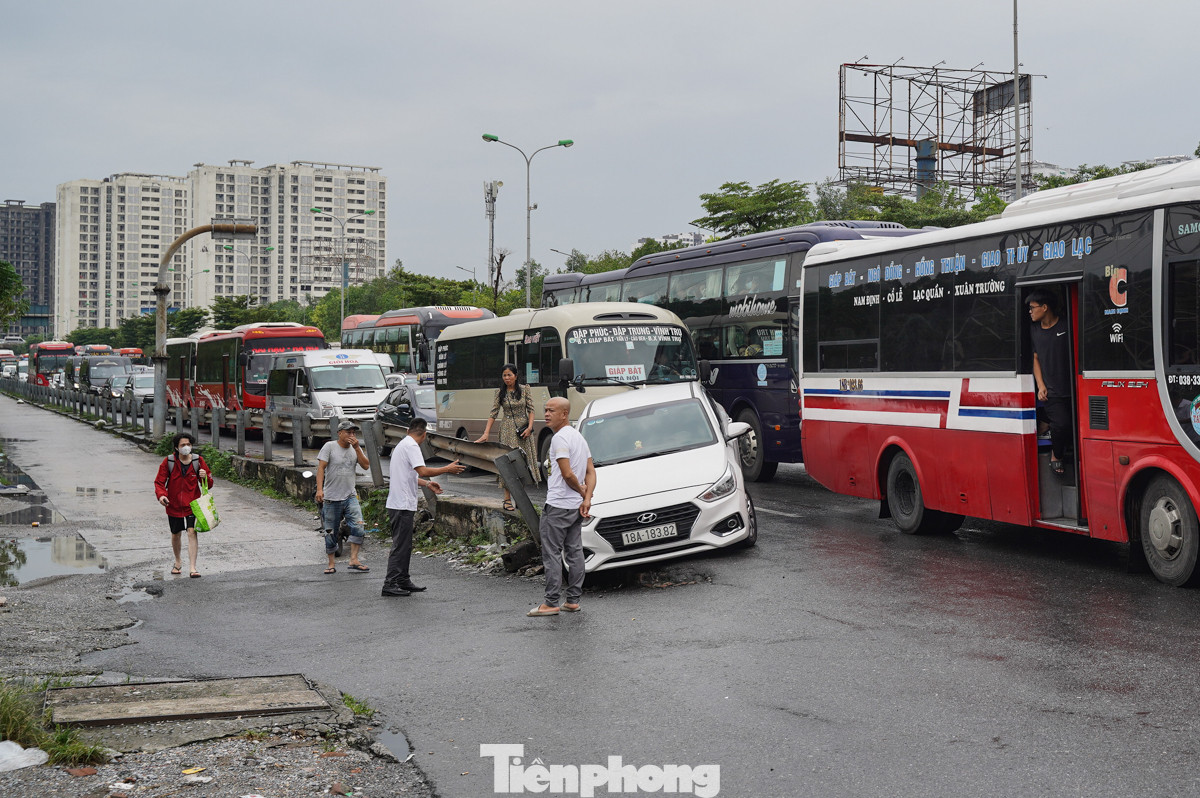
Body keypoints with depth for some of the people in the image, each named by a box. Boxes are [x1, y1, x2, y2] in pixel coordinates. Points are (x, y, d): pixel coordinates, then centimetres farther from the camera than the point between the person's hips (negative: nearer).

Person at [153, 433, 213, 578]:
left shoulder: (198, 461, -4)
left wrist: (205, 477, -21)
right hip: (174, 505, 1)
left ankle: (192, 567, -15)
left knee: (192, 532, -15)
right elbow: (159, 481, -4)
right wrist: (161, 494, -23)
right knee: (176, 534, 15)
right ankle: (178, 561, 40)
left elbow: (209, 485, 2)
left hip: (192, 504, -1)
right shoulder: (168, 461, -7)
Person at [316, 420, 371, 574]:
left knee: (358, 525, -15)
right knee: (331, 532, 5)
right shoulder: (330, 446, -3)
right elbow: (321, 467, -9)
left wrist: (357, 448, -10)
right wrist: (319, 489, -20)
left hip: (350, 496, 3)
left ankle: (354, 559, -12)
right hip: (331, 498, -3)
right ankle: (331, 564, 16)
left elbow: (366, 466, -1)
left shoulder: (356, 449, 10)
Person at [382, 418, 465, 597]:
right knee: (400, 545, -8)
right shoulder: (411, 446, -13)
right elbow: (423, 471, -23)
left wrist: (427, 484, 32)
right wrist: (447, 469, -13)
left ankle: (403, 581, 21)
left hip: (400, 504, 10)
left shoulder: (401, 445, 18)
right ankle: (390, 584, -7)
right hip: (402, 504, -10)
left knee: (404, 544, 15)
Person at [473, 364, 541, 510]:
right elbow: (493, 413, 1)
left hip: (524, 428, 1)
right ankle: (507, 499, -4)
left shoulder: (524, 389, 2)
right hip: (507, 430, -1)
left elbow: (531, 409, 3)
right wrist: (486, 433, -6)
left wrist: (530, 427, -10)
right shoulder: (500, 392, 2)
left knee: (523, 461, 5)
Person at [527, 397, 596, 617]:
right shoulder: (579, 436, 16)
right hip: (576, 506, 9)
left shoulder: (560, 438, -15)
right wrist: (587, 498, 1)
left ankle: (551, 603, -4)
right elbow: (591, 472, 12)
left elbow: (567, 474, -21)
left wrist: (582, 491, -4)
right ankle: (573, 600, 15)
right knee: (574, 552, 11)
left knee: (552, 553, -5)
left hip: (558, 506, -9)